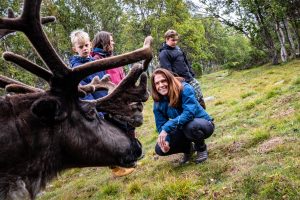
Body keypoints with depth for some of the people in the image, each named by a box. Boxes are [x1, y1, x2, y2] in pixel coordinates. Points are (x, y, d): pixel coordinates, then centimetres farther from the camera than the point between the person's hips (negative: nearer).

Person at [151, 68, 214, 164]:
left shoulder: (185, 89, -25)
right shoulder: (158, 104, -9)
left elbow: (189, 113, -37)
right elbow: (161, 125, -7)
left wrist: (167, 128, -42)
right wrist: (165, 140, -28)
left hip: (203, 124, -5)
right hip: (184, 129, 5)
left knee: (190, 126, -40)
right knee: (160, 149, -11)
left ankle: (201, 148, -5)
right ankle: (188, 148, 17)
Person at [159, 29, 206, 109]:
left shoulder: (177, 48, 13)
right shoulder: (163, 54, -11)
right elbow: (168, 71, -18)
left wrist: (192, 74, 16)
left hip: (190, 79, 8)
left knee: (200, 98, 8)